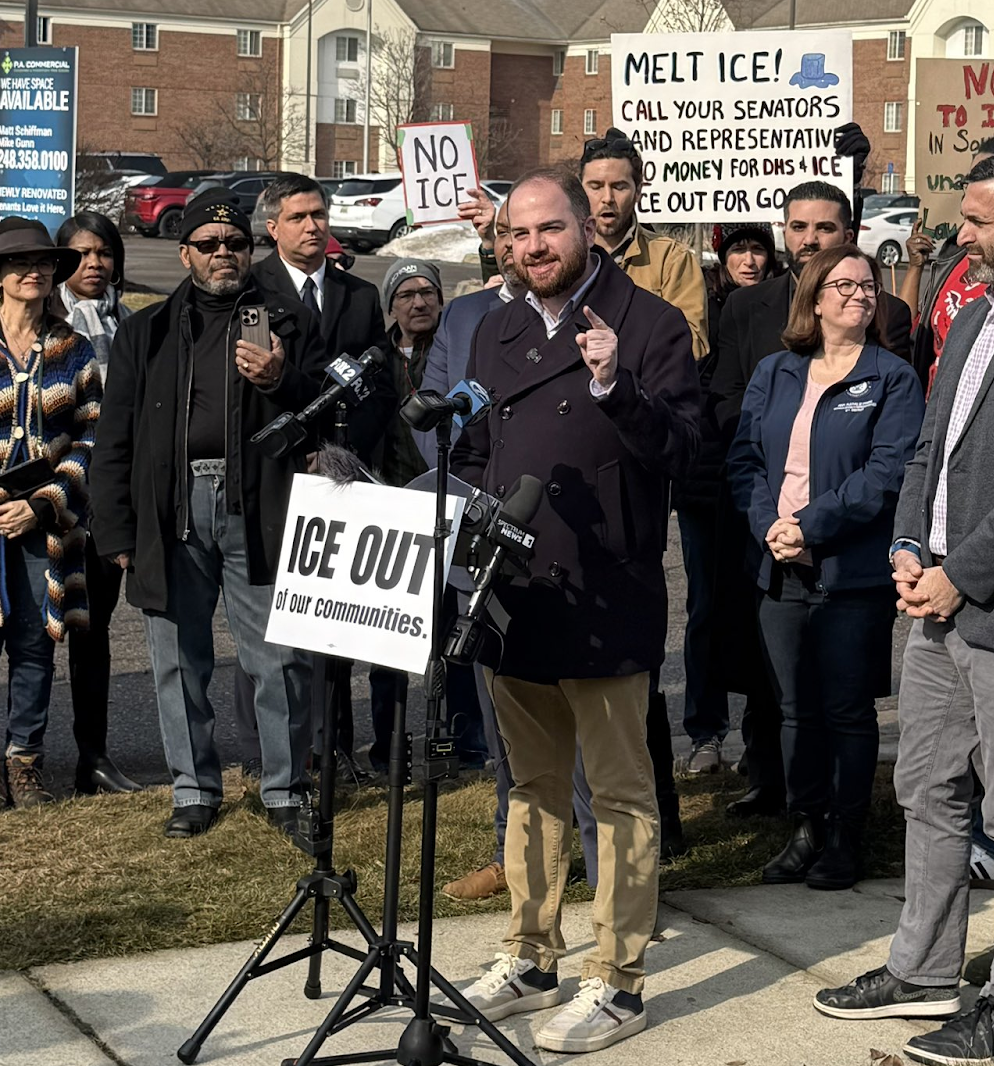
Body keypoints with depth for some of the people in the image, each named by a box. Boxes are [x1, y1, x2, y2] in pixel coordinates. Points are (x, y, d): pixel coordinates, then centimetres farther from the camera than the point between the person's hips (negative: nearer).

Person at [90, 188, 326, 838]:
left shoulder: (290, 324, 12)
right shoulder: (146, 333, 15)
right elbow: (115, 440, 12)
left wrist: (281, 382, -13)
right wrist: (118, 533, 4)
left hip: (260, 508, -2)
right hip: (174, 510, 2)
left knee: (278, 658, -3)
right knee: (179, 658, 7)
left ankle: (284, 789, 10)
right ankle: (194, 789, 19)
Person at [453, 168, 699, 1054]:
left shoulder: (650, 325, -6)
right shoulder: (497, 332, 14)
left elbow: (678, 452, -14)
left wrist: (613, 387, -28)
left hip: (606, 602, -6)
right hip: (512, 598, 6)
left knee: (621, 795, 1)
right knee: (534, 788, 16)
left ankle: (616, 985, 7)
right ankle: (531, 959, 28)